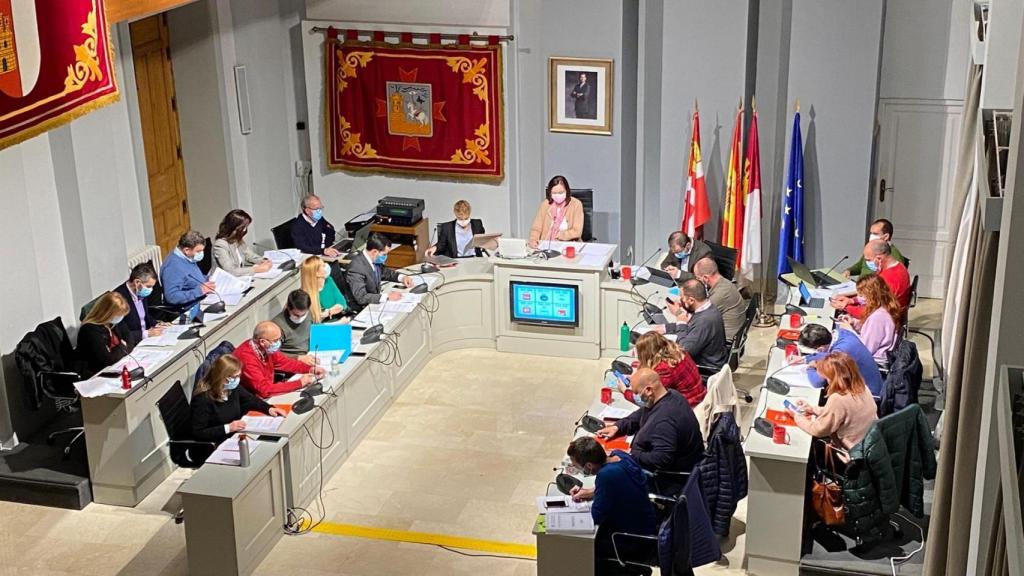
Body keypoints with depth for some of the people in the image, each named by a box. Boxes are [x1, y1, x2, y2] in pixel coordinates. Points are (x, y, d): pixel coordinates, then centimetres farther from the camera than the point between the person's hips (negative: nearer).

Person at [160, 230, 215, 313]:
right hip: (193, 309, -10)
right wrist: (200, 291, -28)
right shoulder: (173, 266, -22)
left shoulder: (189, 258, 7)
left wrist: (209, 280, 8)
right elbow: (171, 297, -28)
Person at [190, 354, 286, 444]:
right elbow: (197, 433, -24)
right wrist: (227, 428, -28)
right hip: (215, 446, -8)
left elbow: (250, 399, 20)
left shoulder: (233, 387, -1)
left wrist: (269, 409, 3)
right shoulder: (203, 399, -23)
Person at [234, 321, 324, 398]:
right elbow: (265, 390, -31)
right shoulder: (247, 358, -29)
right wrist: (299, 383, -26)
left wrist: (311, 369, -4)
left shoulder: (267, 348, -5)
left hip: (267, 395, 8)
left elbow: (284, 362, 11)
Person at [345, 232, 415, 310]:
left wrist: (402, 277, 2)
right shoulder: (356, 268, -26)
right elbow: (361, 298, -29)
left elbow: (384, 272, 18)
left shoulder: (375, 260, -3)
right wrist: (387, 297, -29)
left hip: (375, 301, 8)